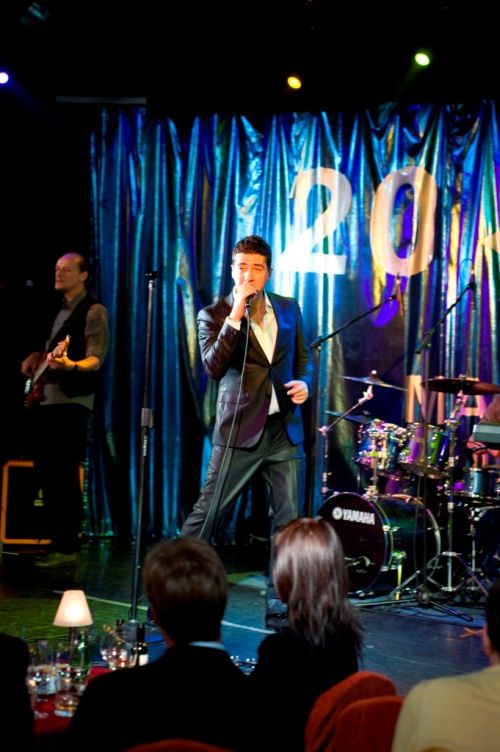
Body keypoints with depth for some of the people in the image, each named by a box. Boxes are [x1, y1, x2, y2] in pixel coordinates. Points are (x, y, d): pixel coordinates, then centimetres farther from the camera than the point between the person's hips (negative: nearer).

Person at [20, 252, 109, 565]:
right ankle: (54, 537, 17)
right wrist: (36, 358, 13)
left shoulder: (94, 311, -6)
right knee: (45, 472, 9)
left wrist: (70, 365, -35)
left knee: (64, 474, -11)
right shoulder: (60, 310, 20)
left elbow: (96, 358, -16)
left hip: (72, 400, -9)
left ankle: (67, 546, -8)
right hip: (44, 397, 9)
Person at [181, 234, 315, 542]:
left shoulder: (288, 308, 9)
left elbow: (304, 356, 20)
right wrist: (235, 316, -23)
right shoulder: (214, 315, -3)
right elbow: (214, 367, -18)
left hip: (285, 430, 4)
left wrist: (305, 382, -2)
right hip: (239, 431, -3)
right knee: (207, 514, -1)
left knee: (291, 521, 8)